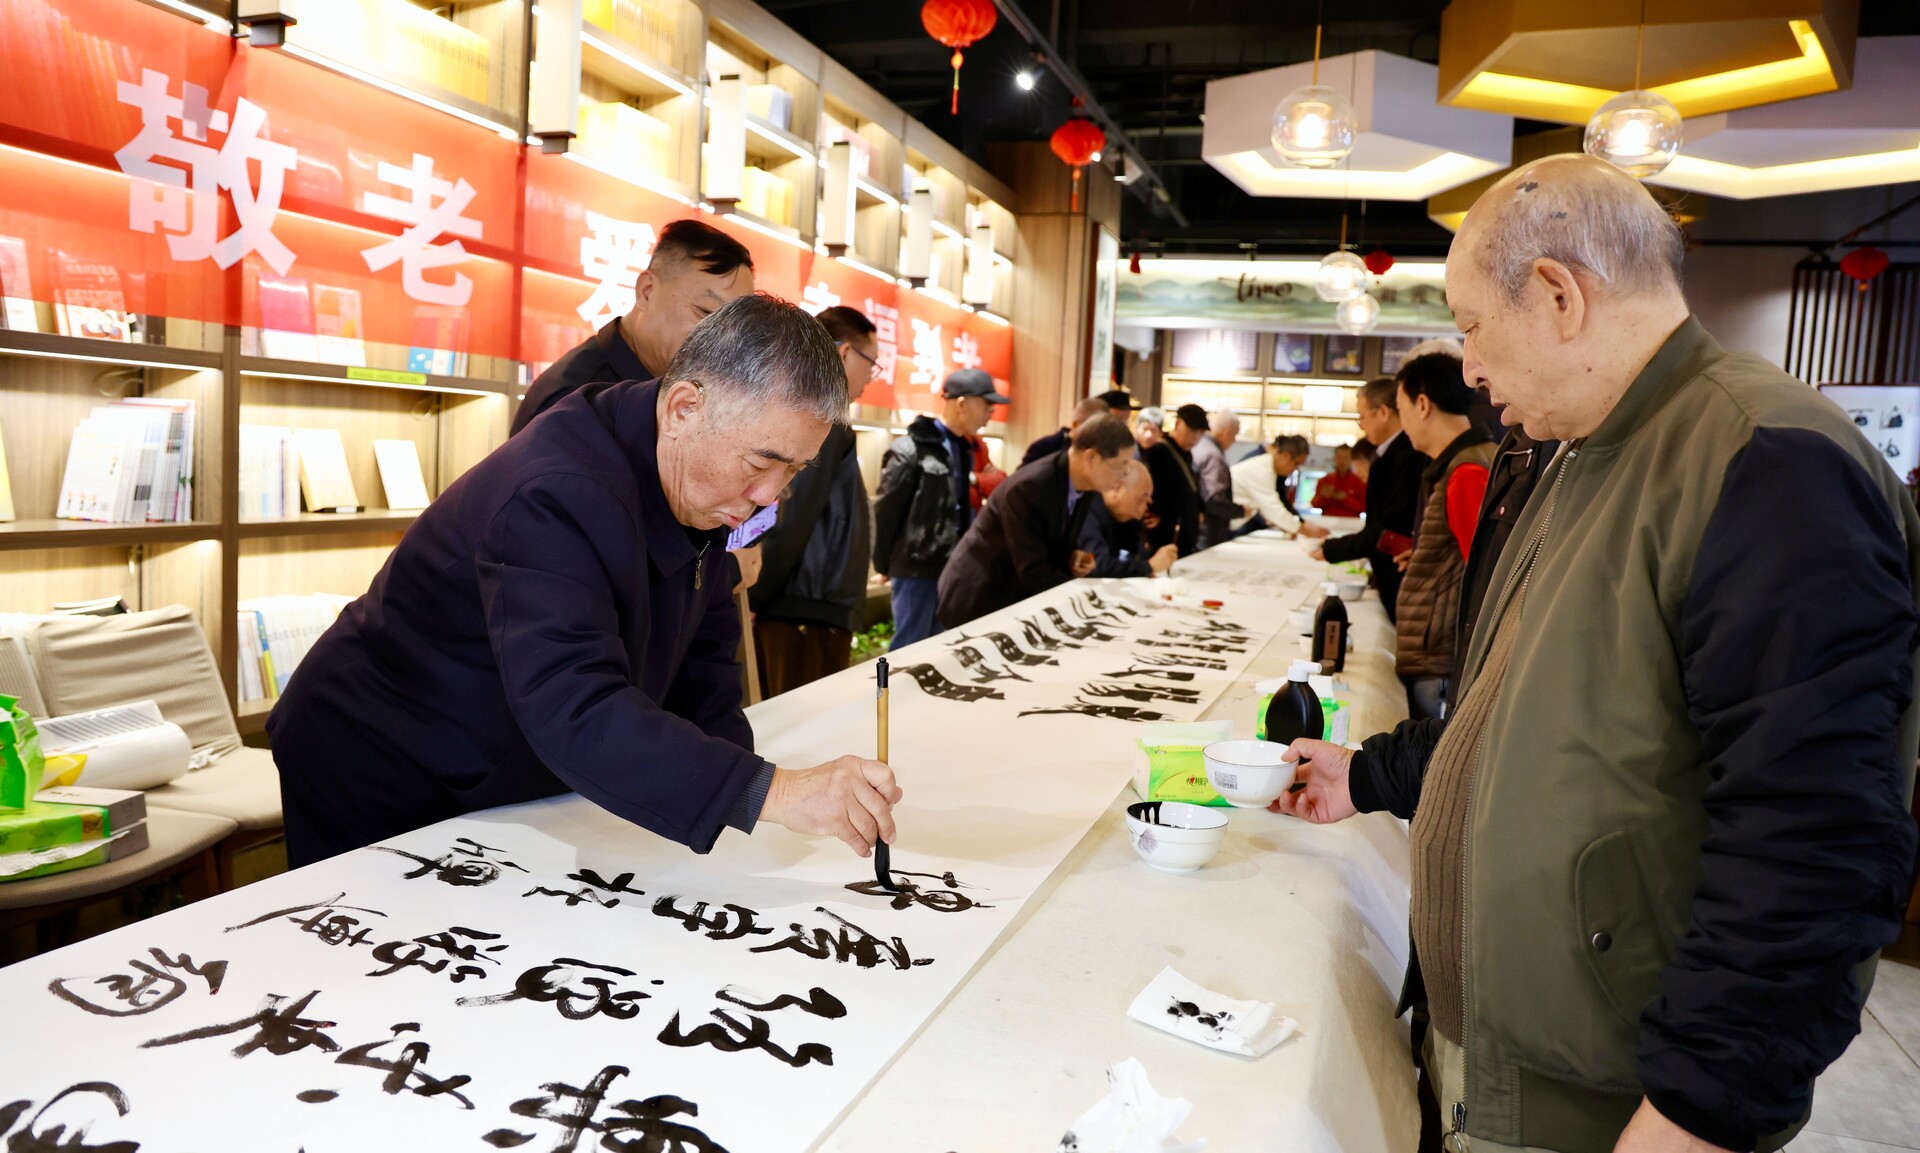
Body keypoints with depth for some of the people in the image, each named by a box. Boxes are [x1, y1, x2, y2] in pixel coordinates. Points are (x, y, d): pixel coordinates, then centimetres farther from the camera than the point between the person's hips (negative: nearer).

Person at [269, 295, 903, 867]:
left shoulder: (702, 486, -7)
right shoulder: (555, 497, -36)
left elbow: (701, 652, 3)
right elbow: (573, 714, -48)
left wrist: (729, 781, -13)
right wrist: (766, 791, -55)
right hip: (379, 791, -7)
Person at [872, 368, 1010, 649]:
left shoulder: (965, 449, 11)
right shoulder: (910, 450, -12)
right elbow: (885, 510, -11)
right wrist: (885, 564, -5)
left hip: (953, 570, 7)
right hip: (917, 568, -7)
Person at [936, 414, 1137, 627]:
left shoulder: (1087, 487, -5)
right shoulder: (1028, 489, -29)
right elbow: (1033, 573, -27)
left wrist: (1073, 555, -10)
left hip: (1020, 599, 7)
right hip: (980, 601, -7)